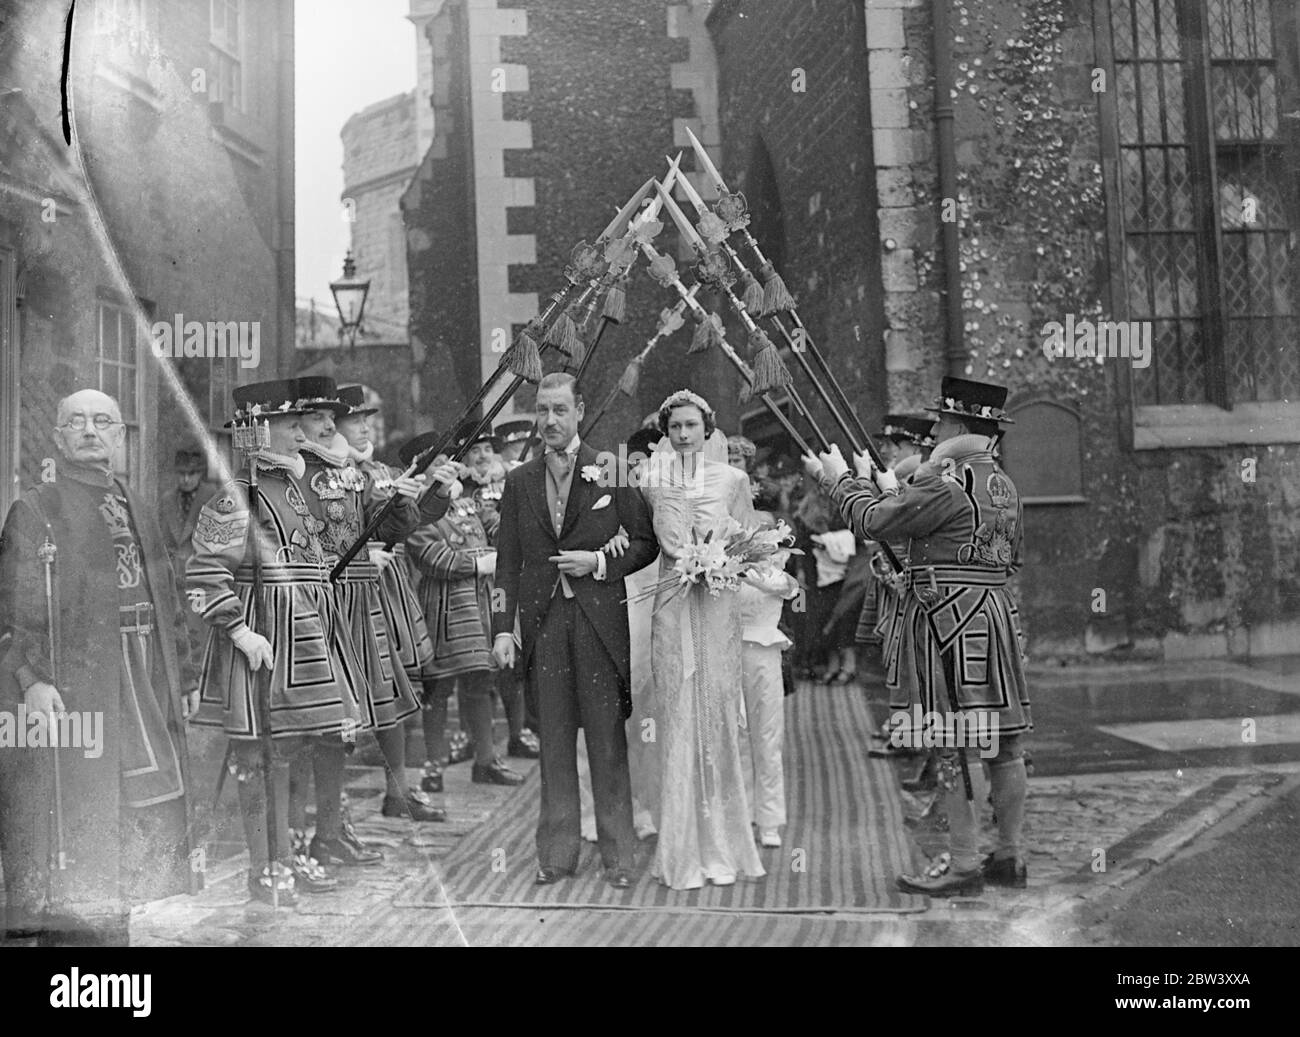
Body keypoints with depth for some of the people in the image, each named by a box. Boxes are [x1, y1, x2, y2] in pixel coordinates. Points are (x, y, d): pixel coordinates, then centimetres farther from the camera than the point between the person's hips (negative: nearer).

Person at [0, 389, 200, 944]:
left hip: (142, 687, 7)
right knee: (71, 808, -4)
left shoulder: (137, 511, 17)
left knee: (138, 810, 12)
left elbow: (165, 600, 18)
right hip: (67, 685, -6)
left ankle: (111, 917, 25)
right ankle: (60, 925, 6)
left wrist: (183, 674, 15)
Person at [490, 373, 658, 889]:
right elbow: (507, 561, 9)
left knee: (607, 740, 1)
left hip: (599, 619, -2)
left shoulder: (611, 472, 2)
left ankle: (617, 855, 12)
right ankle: (557, 852, 19)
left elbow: (646, 541, 5)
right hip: (543, 621, 3)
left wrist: (601, 563, -11)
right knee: (553, 741, 8)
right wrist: (503, 628, 1)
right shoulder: (519, 481, 10)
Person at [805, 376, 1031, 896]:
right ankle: (1009, 856, 21)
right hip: (997, 612, 9)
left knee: (957, 744, -4)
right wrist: (896, 491, 26)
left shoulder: (945, 482, -15)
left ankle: (964, 864, 3)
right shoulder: (1004, 486, 13)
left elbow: (875, 522, -12)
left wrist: (838, 478, 7)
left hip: (950, 618, -9)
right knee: (1004, 741, 12)